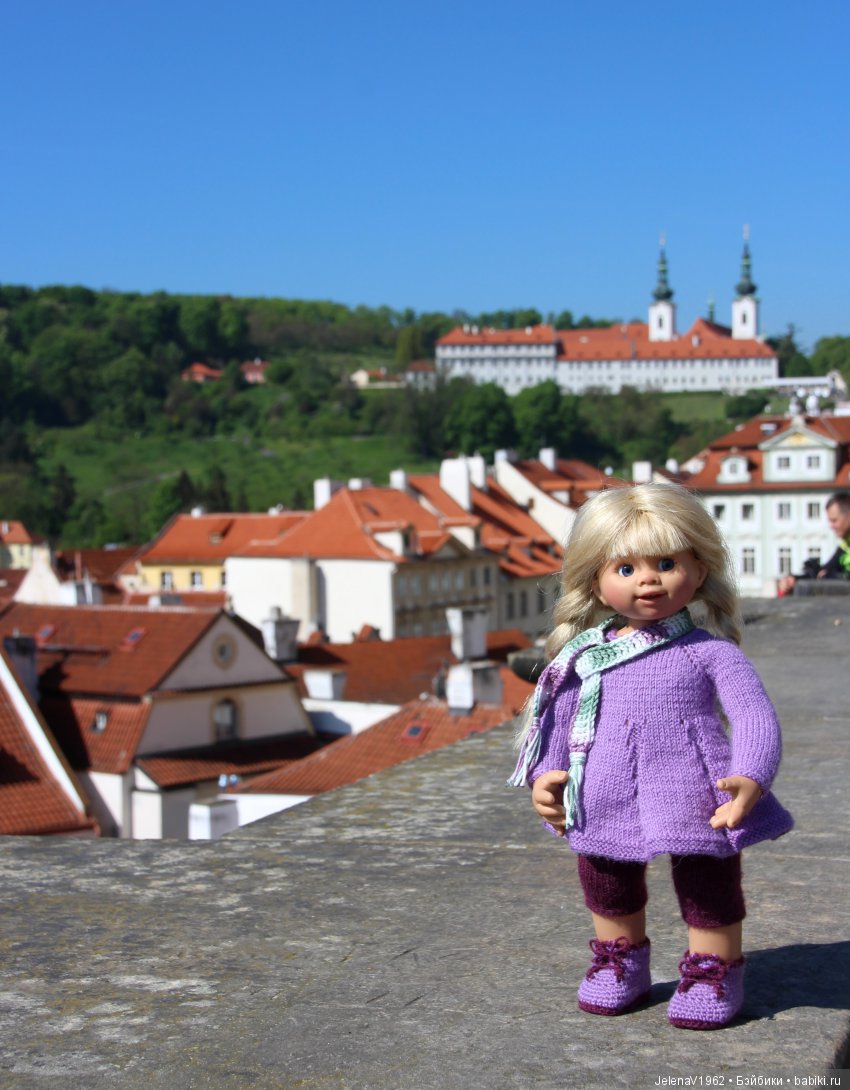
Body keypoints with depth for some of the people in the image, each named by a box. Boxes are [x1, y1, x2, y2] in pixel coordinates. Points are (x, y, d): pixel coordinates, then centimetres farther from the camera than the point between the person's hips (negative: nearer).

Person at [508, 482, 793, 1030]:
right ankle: (621, 960, 45)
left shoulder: (710, 652, -8)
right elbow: (557, 719, 11)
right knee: (607, 891, 21)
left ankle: (714, 970, 32)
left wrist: (749, 780, -25)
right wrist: (545, 776, 1)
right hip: (604, 806, 4)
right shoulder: (585, 656, 2)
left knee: (709, 891, 10)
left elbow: (756, 717, -11)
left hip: (694, 800, -4)